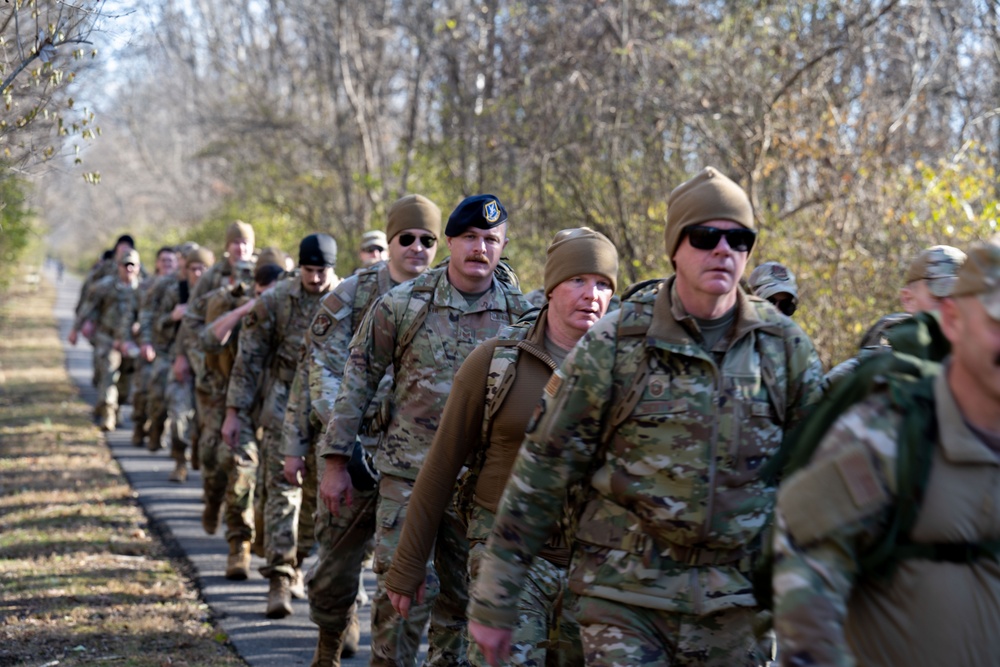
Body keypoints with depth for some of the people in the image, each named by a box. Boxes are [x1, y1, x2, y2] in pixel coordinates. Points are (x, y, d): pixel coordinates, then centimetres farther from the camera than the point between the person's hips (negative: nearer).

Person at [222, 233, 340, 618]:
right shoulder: (275, 302, -5)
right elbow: (249, 359, -1)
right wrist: (234, 412, -4)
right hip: (285, 410, -2)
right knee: (282, 490, -7)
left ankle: (296, 562, 27)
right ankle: (280, 580, -7)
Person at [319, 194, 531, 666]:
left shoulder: (520, 313, 2)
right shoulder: (403, 304, -4)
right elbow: (358, 379, 0)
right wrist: (336, 461, -2)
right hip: (408, 472, -2)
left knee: (461, 597, 11)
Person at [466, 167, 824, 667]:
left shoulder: (785, 347, 3)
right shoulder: (613, 344, -5)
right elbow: (542, 470, -3)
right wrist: (493, 600, -3)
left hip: (736, 603, 3)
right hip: (625, 594, -2)